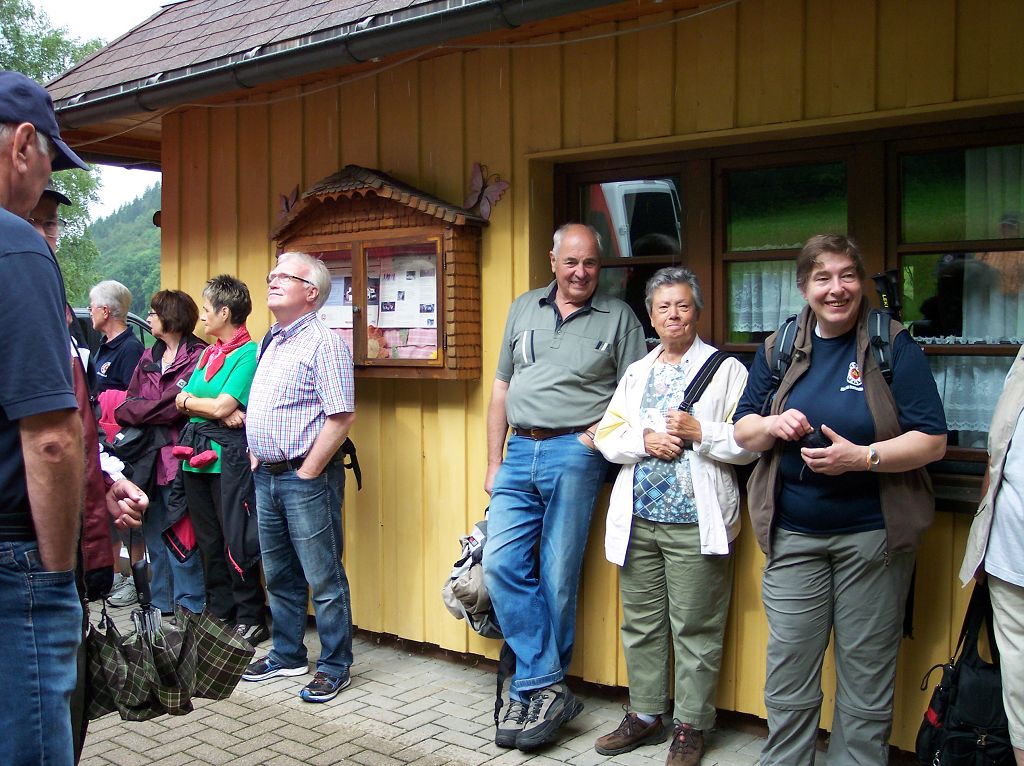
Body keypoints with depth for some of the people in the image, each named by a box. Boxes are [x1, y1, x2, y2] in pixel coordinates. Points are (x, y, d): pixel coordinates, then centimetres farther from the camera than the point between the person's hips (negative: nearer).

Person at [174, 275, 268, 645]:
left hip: (229, 456, -8)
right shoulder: (208, 353, 16)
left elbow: (221, 406, -17)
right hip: (198, 454, 8)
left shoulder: (249, 354, -10)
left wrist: (189, 400, 1)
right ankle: (220, 612, 24)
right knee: (208, 540, 13)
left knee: (236, 541, -3)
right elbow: (181, 400, 7)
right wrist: (220, 413, -11)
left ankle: (251, 619, 7)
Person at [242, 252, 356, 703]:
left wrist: (306, 474, -16)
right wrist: (257, 458, 12)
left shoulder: (323, 343, -12)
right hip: (267, 476, 9)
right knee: (279, 575, 18)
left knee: (324, 579, 1)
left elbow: (342, 416, -19)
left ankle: (334, 667, 13)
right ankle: (286, 656, 32)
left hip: (306, 478, -9)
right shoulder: (272, 342, 16)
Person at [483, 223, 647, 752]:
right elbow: (502, 390, 16)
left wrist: (594, 438, -12)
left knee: (558, 578, -1)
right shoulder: (524, 308, 15)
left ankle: (534, 688, 13)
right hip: (520, 451, 4)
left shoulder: (618, 317, 4)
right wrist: (493, 463, 11)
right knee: (500, 564, -6)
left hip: (574, 454, -4)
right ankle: (549, 688, 1)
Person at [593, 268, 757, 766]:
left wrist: (698, 433, -18)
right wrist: (645, 440, -9)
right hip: (637, 519, 5)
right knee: (641, 623, 13)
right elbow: (607, 436, 9)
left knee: (695, 629, 3)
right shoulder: (635, 373, 16)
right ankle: (645, 716, 27)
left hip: (695, 522, -5)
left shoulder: (726, 369, 1)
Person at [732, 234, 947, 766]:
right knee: (788, 675, 5)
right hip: (793, 535, 3)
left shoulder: (895, 346, -3)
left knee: (866, 676, 8)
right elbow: (743, 432, 11)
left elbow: (932, 441, -7)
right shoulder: (778, 349, 8)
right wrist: (774, 426, -12)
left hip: (873, 534, -2)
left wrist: (860, 457, -21)